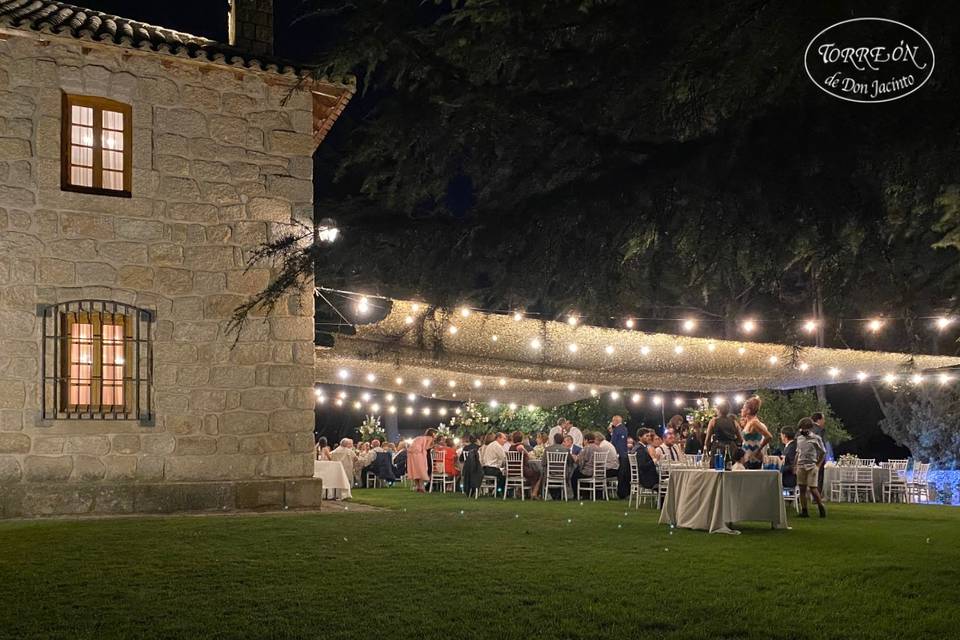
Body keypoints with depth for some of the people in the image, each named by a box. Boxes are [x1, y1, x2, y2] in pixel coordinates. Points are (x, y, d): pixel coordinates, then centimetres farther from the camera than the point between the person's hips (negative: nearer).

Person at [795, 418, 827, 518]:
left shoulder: (816, 438, -2)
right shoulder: (799, 438, 12)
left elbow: (823, 453, 3)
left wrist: (818, 465, -4)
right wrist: (796, 465, 13)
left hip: (812, 467, -5)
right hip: (801, 467, 5)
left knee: (813, 488, -8)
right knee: (802, 488, 3)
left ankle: (821, 507, 10)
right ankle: (804, 511, 7)